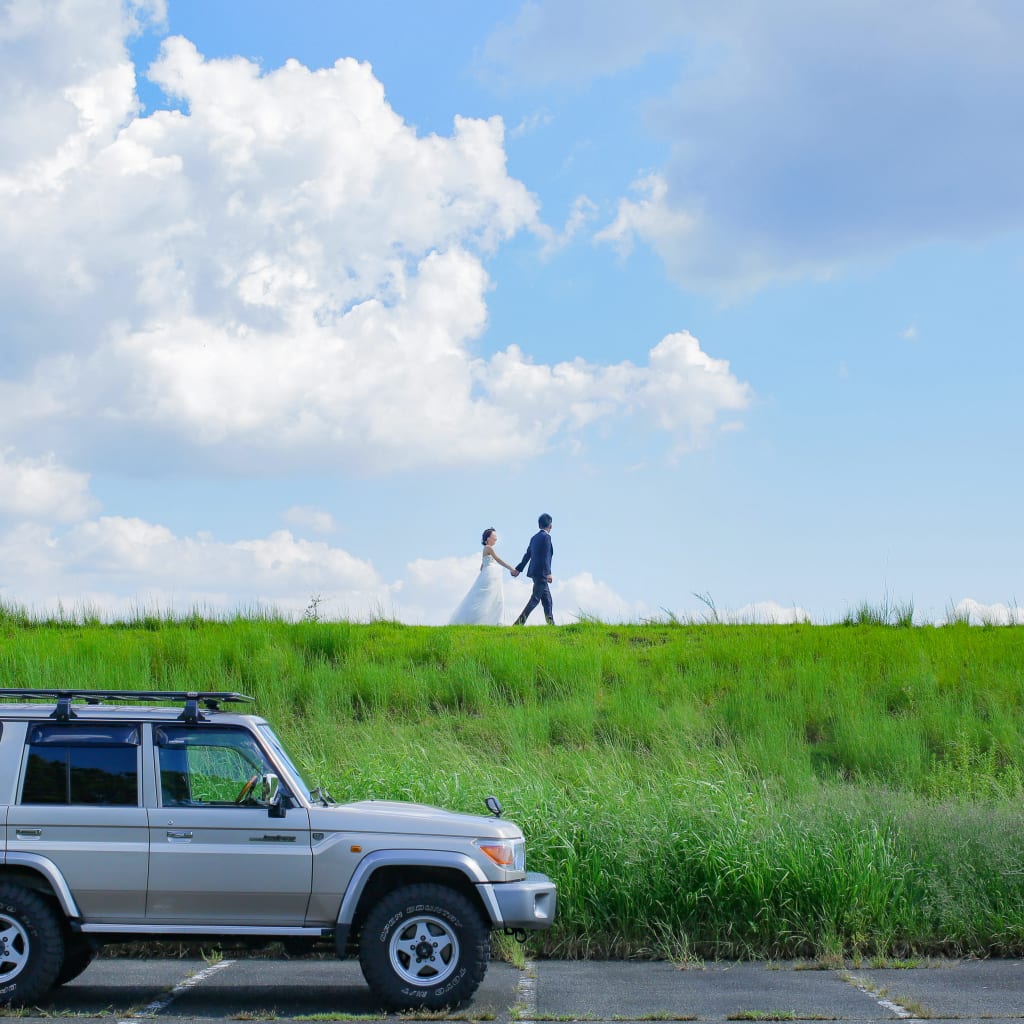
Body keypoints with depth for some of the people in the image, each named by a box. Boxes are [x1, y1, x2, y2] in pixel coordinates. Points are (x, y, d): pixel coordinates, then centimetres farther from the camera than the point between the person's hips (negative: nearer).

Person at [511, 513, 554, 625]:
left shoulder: (534, 537, 13)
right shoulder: (546, 537, -12)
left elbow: (527, 555, 20)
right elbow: (545, 556, -20)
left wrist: (518, 569, 27)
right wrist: (548, 573, -25)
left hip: (535, 572, 9)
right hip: (541, 573, -9)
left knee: (547, 599, 12)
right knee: (535, 599, -9)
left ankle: (551, 624, 13)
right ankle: (519, 623, -13)